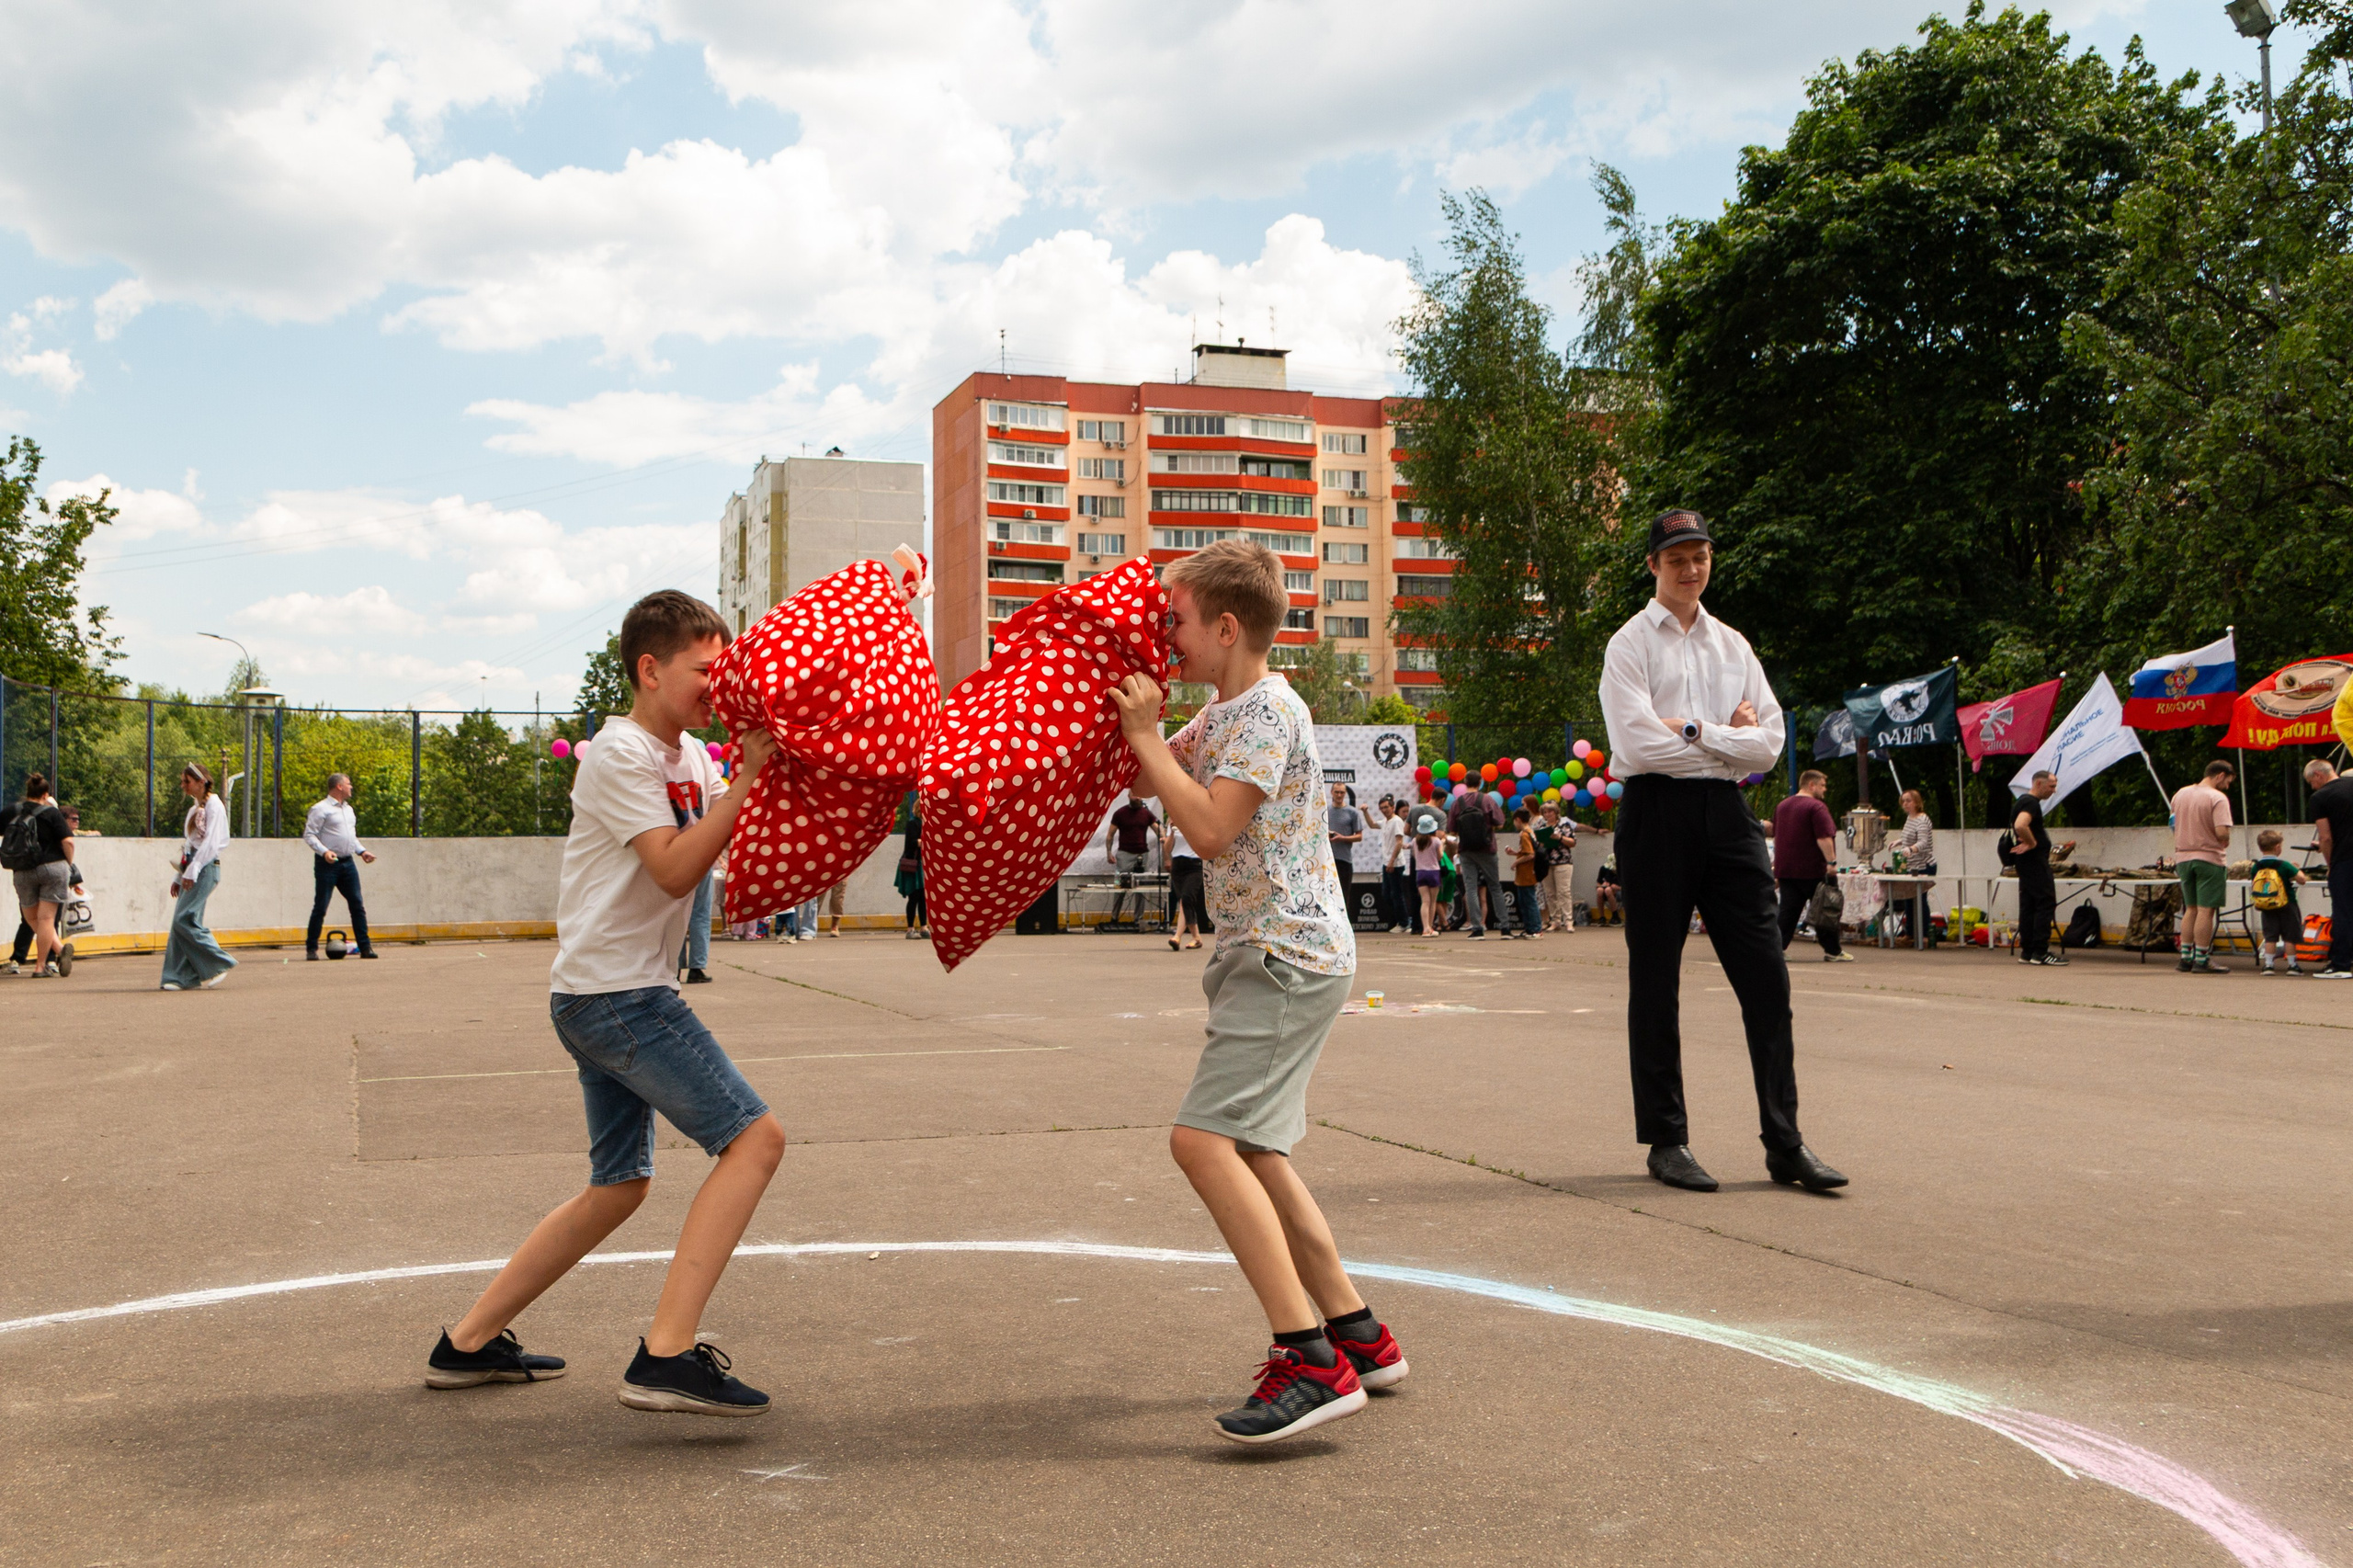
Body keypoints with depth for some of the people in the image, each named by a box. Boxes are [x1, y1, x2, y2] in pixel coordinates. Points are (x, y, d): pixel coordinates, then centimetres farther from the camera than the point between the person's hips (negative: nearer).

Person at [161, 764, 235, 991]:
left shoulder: (213, 806, -7)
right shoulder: (195, 808, 20)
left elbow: (210, 842, -15)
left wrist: (192, 872, -20)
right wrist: (179, 877, 18)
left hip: (206, 868, -9)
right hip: (191, 869, 9)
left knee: (184, 919, -15)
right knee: (180, 921, 2)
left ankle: (220, 964, -7)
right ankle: (183, 977, 3)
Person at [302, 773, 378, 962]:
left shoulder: (348, 809, 18)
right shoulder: (320, 809, -6)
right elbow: (309, 835, -10)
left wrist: (362, 851, 14)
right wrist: (324, 852, -23)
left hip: (348, 862, 7)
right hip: (327, 863, -7)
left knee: (357, 904, 1)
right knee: (320, 906, -2)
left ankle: (365, 947, 3)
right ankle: (311, 948, 6)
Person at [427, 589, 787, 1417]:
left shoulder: (691, 757, 15)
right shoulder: (622, 753, -13)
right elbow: (676, 869, -22)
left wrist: (765, 767, -5)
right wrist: (749, 774, -23)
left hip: (610, 1000, 10)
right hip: (613, 995, -10)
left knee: (619, 1185, 19)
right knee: (754, 1137, -15)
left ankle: (468, 1344, 27)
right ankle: (667, 1355, -19)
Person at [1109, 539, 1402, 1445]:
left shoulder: (1268, 711, -15)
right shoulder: (1222, 716, 16)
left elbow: (1208, 826, -24)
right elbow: (1156, 780, 26)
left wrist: (1146, 736, -16)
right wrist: (1138, 724, 11)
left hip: (1290, 956, -11)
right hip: (1265, 956, 11)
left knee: (1205, 1138, -20)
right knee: (1246, 1147, 15)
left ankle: (1310, 1361, -20)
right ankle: (1358, 1335, 24)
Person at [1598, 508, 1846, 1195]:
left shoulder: (1732, 645, 16)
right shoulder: (1630, 644, 1)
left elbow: (1769, 743, 6)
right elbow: (1636, 744, -13)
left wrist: (1694, 731, -7)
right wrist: (1727, 739, -4)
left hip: (1727, 812, 4)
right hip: (1659, 812, -4)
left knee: (1766, 977, -2)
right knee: (1655, 983, 3)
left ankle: (1785, 1143, 4)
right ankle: (1666, 1141, 13)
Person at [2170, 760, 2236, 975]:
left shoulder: (2180, 794, 9)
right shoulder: (2218, 798, -13)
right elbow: (2222, 832, -22)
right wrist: (2225, 844, -3)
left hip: (2183, 857, 7)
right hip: (2208, 858, -7)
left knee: (2191, 909, 15)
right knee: (2206, 910, -2)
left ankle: (2185, 958, 15)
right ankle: (2201, 960, -1)